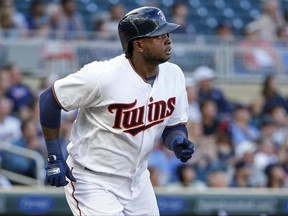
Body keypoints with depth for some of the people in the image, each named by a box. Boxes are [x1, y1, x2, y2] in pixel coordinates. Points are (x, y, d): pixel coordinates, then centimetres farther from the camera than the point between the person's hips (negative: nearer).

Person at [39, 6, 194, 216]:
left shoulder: (173, 75, -5)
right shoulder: (102, 76, -25)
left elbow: (175, 124, 8)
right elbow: (49, 100, -14)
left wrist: (178, 142, -16)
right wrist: (54, 158, -14)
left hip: (137, 181, 7)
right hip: (92, 181, -7)